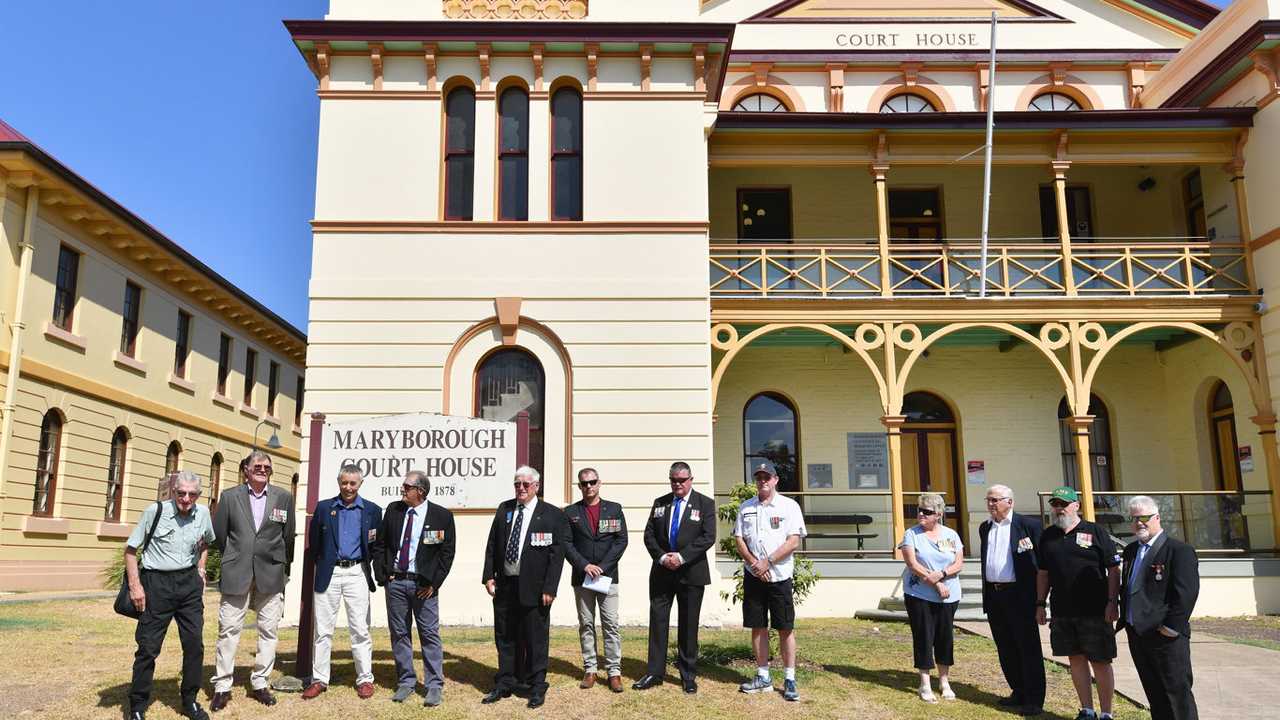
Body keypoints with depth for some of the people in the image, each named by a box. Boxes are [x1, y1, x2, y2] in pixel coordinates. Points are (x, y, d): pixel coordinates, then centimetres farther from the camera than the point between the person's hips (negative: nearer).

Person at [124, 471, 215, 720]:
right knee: (149, 646, -1)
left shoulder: (203, 513, 1)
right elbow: (130, 548, -4)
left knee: (195, 644, 6)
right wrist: (135, 586, -9)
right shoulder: (155, 511, -11)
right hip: (157, 581, -4)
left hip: (189, 583, 4)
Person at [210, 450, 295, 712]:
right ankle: (222, 686, 11)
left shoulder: (284, 498, 3)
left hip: (271, 575, 1)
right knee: (228, 630, 1)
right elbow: (218, 534, 7)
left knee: (268, 631, 5)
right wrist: (233, 557, 12)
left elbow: (288, 537, 8)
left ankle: (260, 683, 17)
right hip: (236, 574, -1)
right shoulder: (230, 496, 2)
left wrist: (283, 566, 10)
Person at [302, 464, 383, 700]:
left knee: (360, 628, 1)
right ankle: (319, 679, 15)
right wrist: (322, 564, 8)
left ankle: (365, 679, 10)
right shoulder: (324, 507, 5)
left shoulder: (372, 510, 4)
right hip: (329, 573, 1)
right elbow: (314, 541, 10)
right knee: (323, 629, 5)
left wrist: (368, 559, -2)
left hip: (357, 573, -1)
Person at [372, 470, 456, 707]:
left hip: (423, 584, -3)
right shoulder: (393, 510, 5)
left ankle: (435, 686, 7)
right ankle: (406, 682, 21)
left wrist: (433, 583, -7)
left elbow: (447, 552, -4)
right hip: (395, 581, 4)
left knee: (430, 635, 0)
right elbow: (379, 544, 11)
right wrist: (382, 574, 3)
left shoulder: (442, 515, -5)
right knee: (399, 634, 10)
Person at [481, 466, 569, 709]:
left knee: (536, 639, 5)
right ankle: (504, 684, 28)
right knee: (504, 638, 14)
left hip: (534, 588, -4)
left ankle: (537, 687, 20)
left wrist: (549, 588, -12)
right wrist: (489, 576, 3)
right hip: (504, 585, 4)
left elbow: (557, 554, -8)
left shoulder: (553, 515, -5)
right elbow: (492, 545, 12)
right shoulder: (504, 509, 8)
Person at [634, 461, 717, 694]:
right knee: (657, 621, 4)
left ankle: (688, 675, 15)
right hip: (661, 571, 3)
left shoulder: (705, 504, 0)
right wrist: (662, 557, -10)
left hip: (691, 572, -3)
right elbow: (649, 535, 6)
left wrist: (682, 557, -17)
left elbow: (708, 537, -10)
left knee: (688, 624, 5)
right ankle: (654, 672, 12)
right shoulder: (659, 504, 10)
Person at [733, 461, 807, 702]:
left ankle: (789, 680, 7)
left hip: (779, 575, -3)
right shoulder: (745, 507, 9)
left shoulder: (789, 506, -2)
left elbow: (794, 541, -9)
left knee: (786, 628, -1)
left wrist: (767, 562, -13)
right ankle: (763, 677, 18)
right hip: (753, 575, 3)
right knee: (758, 626, 8)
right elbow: (739, 540, 6)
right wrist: (755, 564, -8)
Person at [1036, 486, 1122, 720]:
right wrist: (1040, 604, 11)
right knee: (1076, 659, 11)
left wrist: (1112, 602, -11)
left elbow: (1113, 570, -5)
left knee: (1099, 662, 1)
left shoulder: (1095, 532, -3)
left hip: (1094, 610, -4)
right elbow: (1043, 573, 15)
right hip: (1062, 611, 4)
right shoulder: (1048, 536, 9)